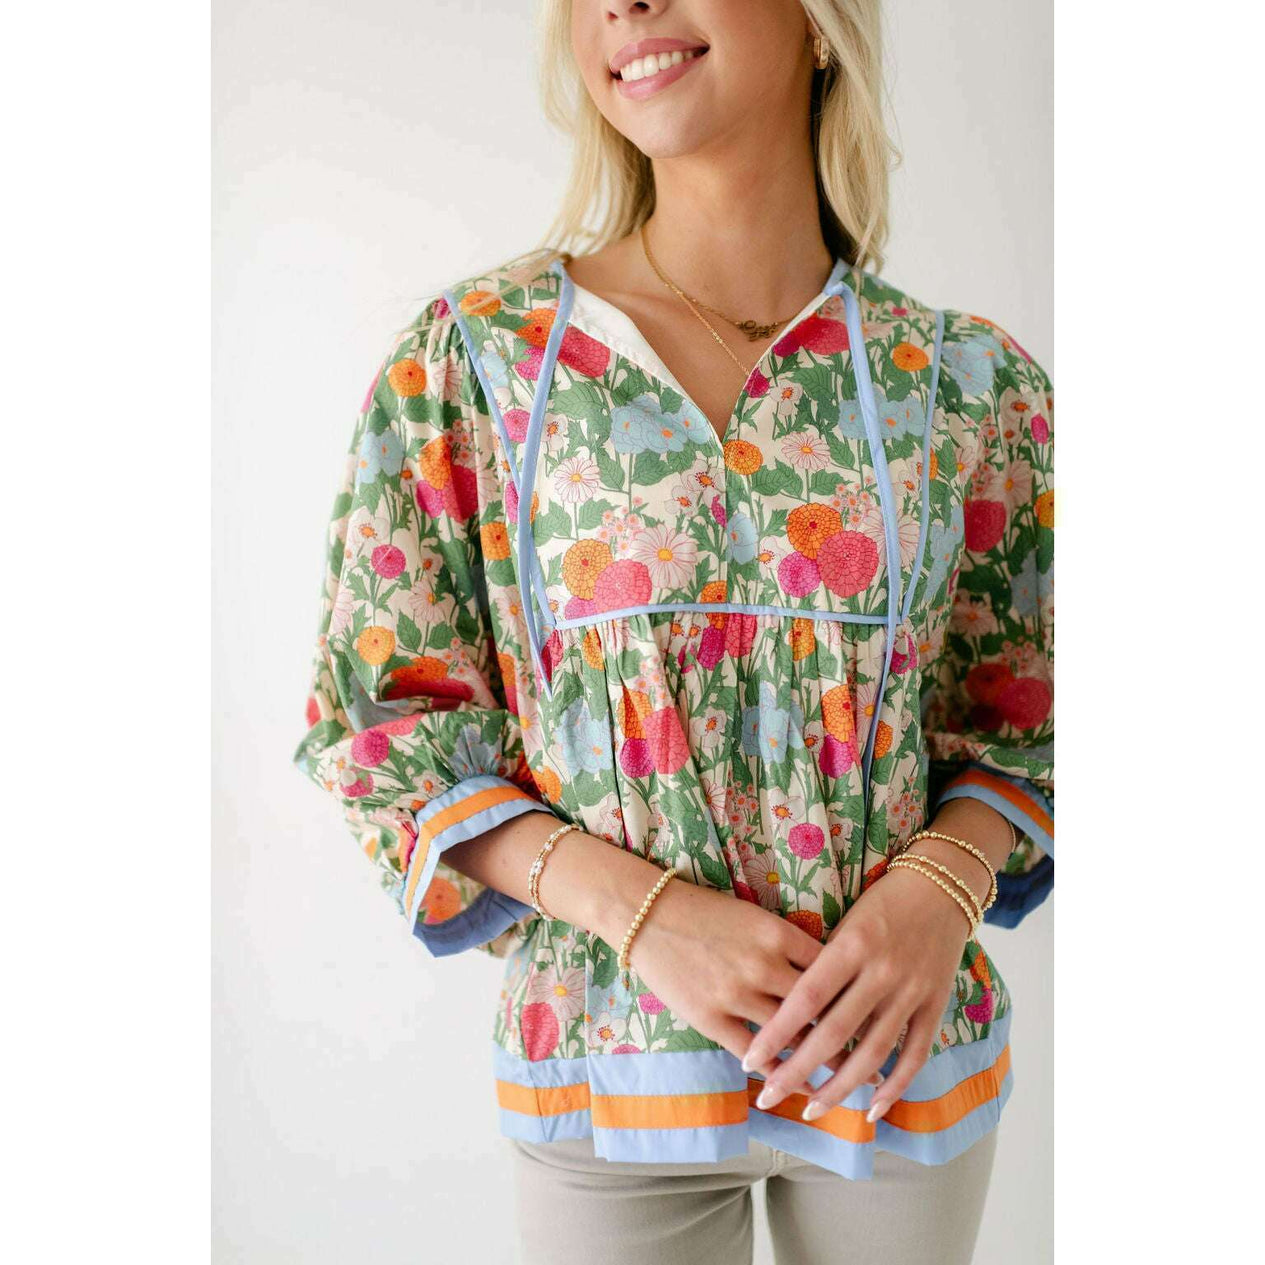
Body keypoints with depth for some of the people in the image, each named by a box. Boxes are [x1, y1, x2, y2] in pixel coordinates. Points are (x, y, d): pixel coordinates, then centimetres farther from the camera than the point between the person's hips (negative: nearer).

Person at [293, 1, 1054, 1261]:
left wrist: (942, 887, -15)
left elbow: (1027, 717, 5)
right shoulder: (468, 355, -7)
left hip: (904, 1060, 2)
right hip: (605, 1059, -1)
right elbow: (376, 722, -6)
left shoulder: (972, 383, -4)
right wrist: (638, 908, -17)